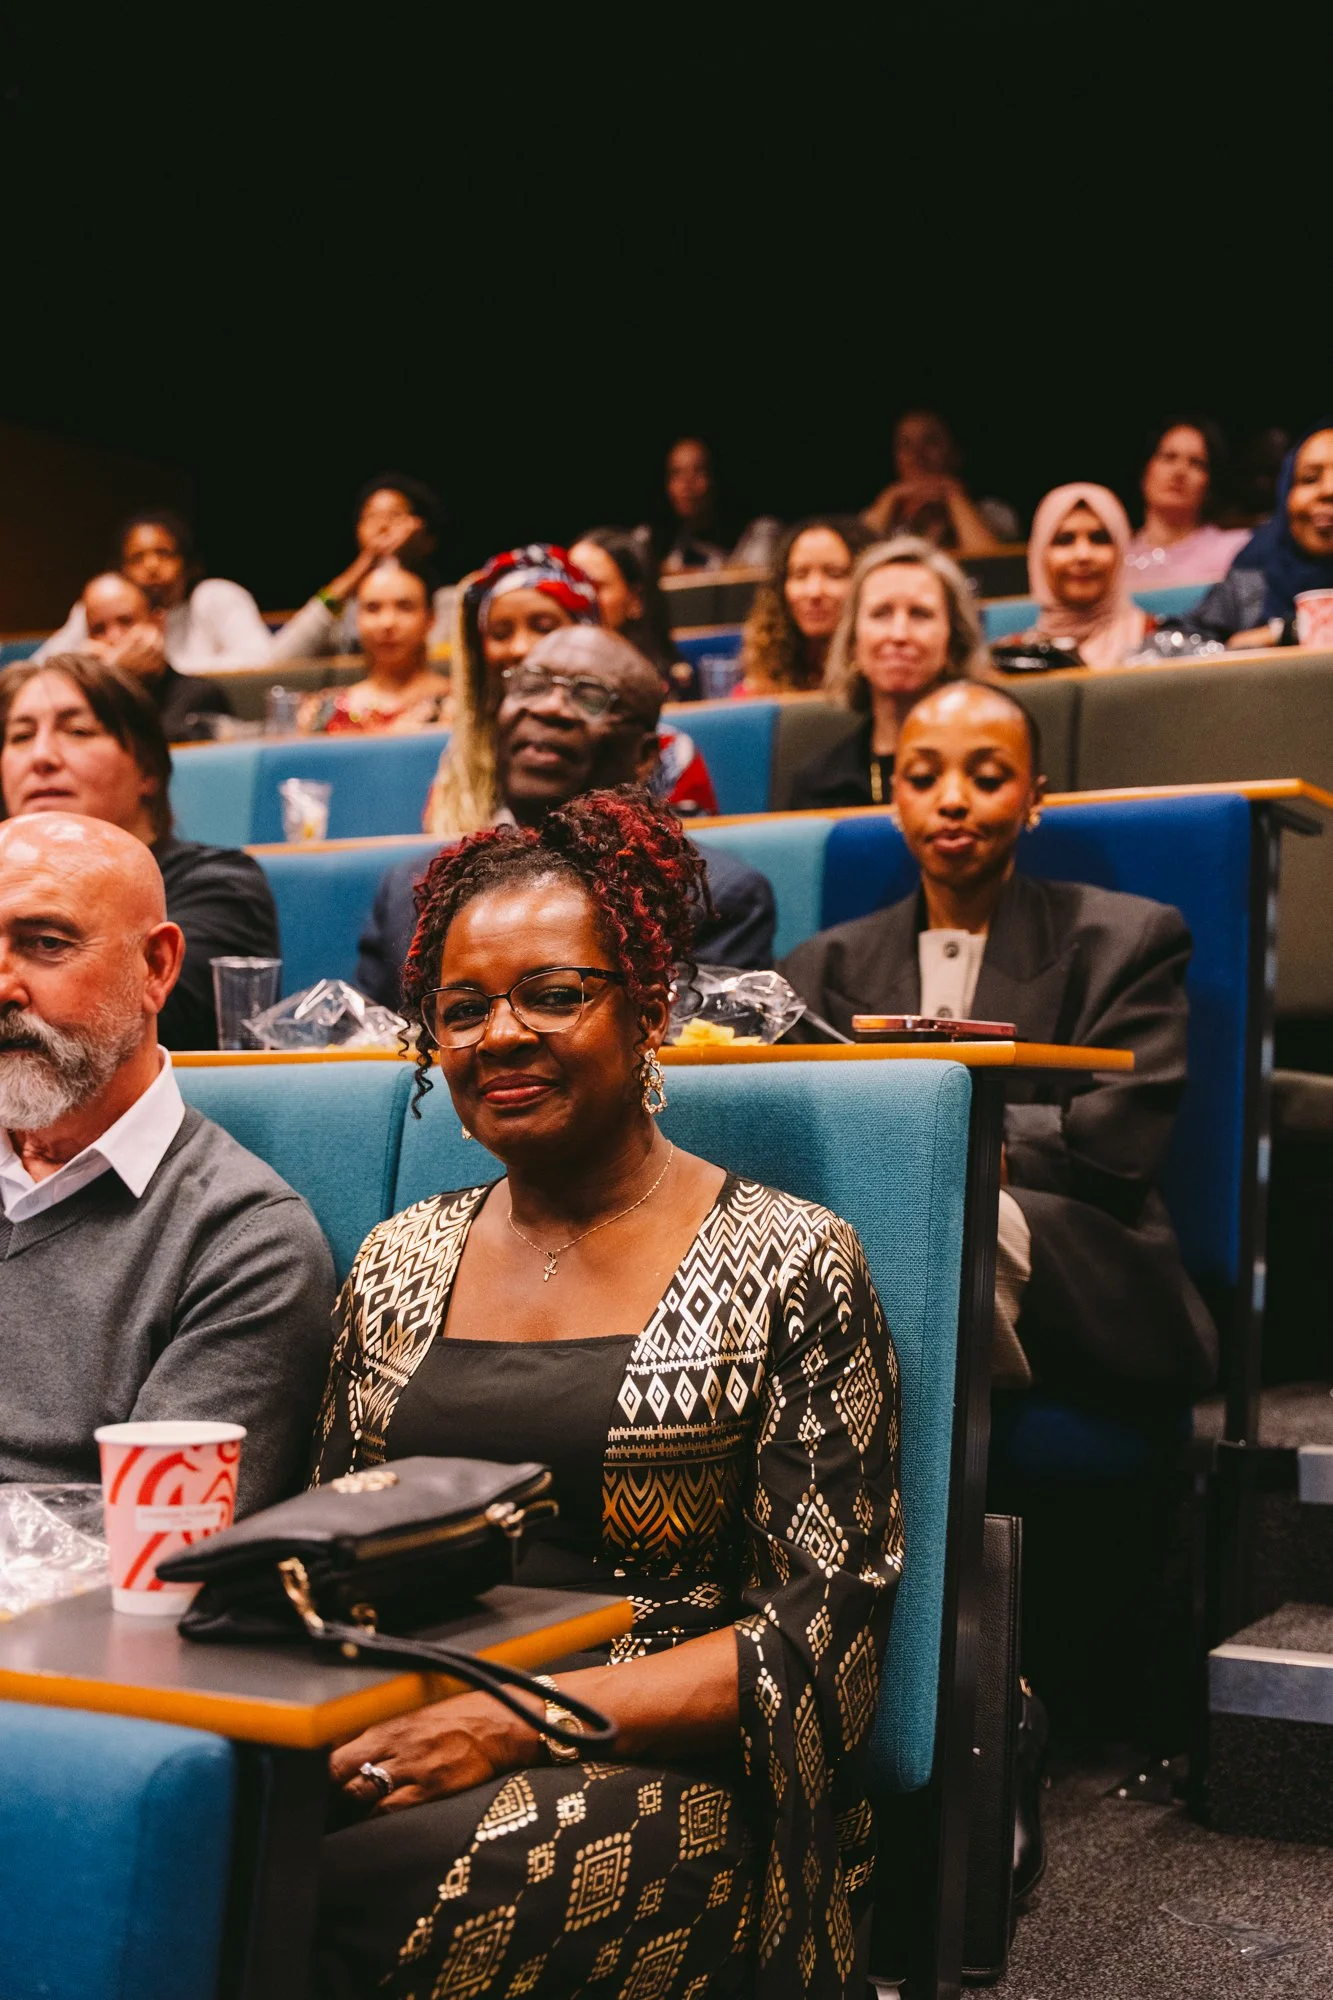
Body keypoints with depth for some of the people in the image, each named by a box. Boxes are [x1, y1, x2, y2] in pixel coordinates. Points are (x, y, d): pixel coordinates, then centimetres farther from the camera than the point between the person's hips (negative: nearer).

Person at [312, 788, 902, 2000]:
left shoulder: (789, 1263, -1)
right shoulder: (398, 1264, 14)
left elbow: (822, 1628, -6)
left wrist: (512, 1724, -16)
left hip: (665, 1768, -4)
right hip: (402, 1743, 4)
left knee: (353, 1889, -32)